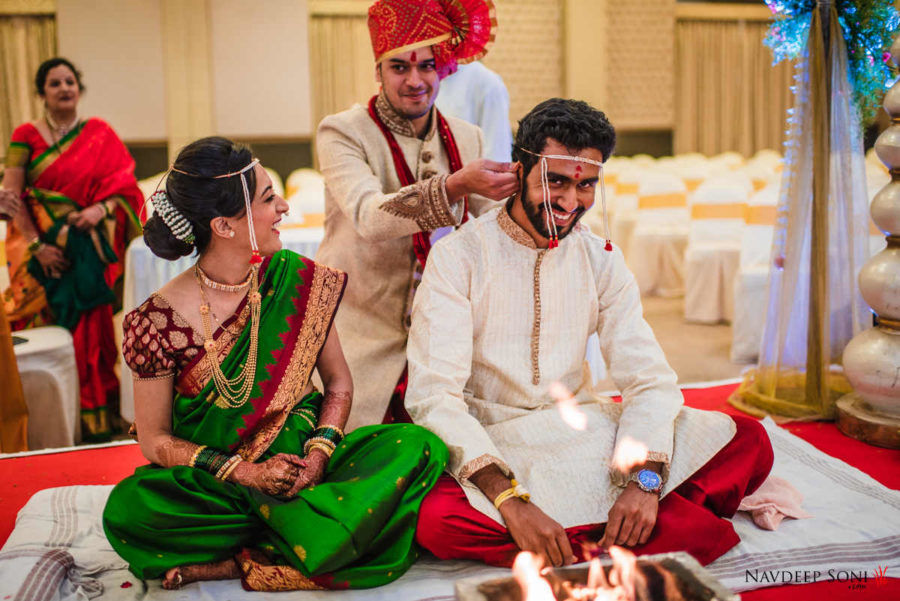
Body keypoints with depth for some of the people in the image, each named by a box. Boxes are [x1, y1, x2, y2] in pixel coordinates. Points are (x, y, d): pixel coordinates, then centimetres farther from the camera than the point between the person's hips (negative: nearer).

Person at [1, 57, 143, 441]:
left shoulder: (100, 135, 8)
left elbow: (127, 189, 5)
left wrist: (101, 209, -15)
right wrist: (36, 245, -11)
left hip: (89, 248, 1)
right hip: (44, 251, 0)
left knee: (90, 329, -6)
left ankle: (96, 416, 5)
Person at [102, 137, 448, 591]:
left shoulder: (298, 280, -2)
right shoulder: (161, 319, -10)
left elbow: (339, 384, 5)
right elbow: (154, 440, -4)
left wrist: (319, 453, -13)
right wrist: (244, 472, -17)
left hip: (298, 464, 3)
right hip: (210, 486, -2)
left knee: (421, 447, -23)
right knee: (127, 511, -33)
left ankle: (236, 563, -22)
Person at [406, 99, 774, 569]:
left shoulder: (601, 260, 5)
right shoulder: (457, 257, -9)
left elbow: (650, 378, -1)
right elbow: (434, 395, -18)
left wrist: (645, 477, -21)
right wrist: (509, 500, -31)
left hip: (586, 433, 3)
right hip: (489, 445, -3)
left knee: (748, 441, -12)